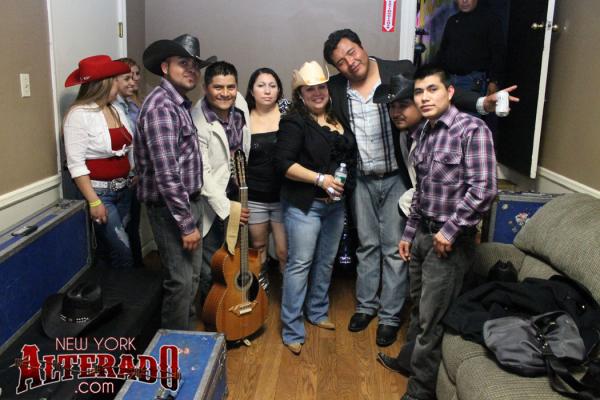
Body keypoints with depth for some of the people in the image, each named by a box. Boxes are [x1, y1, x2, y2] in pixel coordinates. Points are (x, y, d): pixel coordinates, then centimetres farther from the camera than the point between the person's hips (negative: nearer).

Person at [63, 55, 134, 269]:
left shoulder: (116, 110, 6)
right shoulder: (79, 114, -14)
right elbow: (75, 164, -16)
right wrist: (94, 201, -18)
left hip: (123, 189, 6)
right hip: (99, 191, -6)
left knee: (110, 246, 13)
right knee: (123, 251, -4)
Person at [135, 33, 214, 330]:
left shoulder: (181, 103, 11)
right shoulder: (161, 106, -20)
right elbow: (166, 174, -26)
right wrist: (187, 223, -23)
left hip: (189, 201, 10)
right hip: (169, 207, -10)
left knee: (192, 277, 18)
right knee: (180, 281, -2)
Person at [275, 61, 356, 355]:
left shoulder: (337, 120, 9)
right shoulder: (294, 122, -10)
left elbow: (349, 156, 23)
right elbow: (284, 162, -18)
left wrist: (346, 183, 8)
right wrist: (320, 179, -22)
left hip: (335, 203, 7)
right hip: (304, 205, -6)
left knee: (326, 261, 16)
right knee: (300, 264, -3)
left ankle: (317, 312, 34)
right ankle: (292, 330, 6)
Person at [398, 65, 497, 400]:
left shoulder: (472, 130, -15)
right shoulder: (423, 134, 9)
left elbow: (484, 189, -22)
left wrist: (450, 230, -18)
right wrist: (409, 233, 17)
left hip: (449, 240, -7)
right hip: (423, 234, 7)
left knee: (432, 319, 1)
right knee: (418, 306, 20)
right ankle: (411, 356, 41)